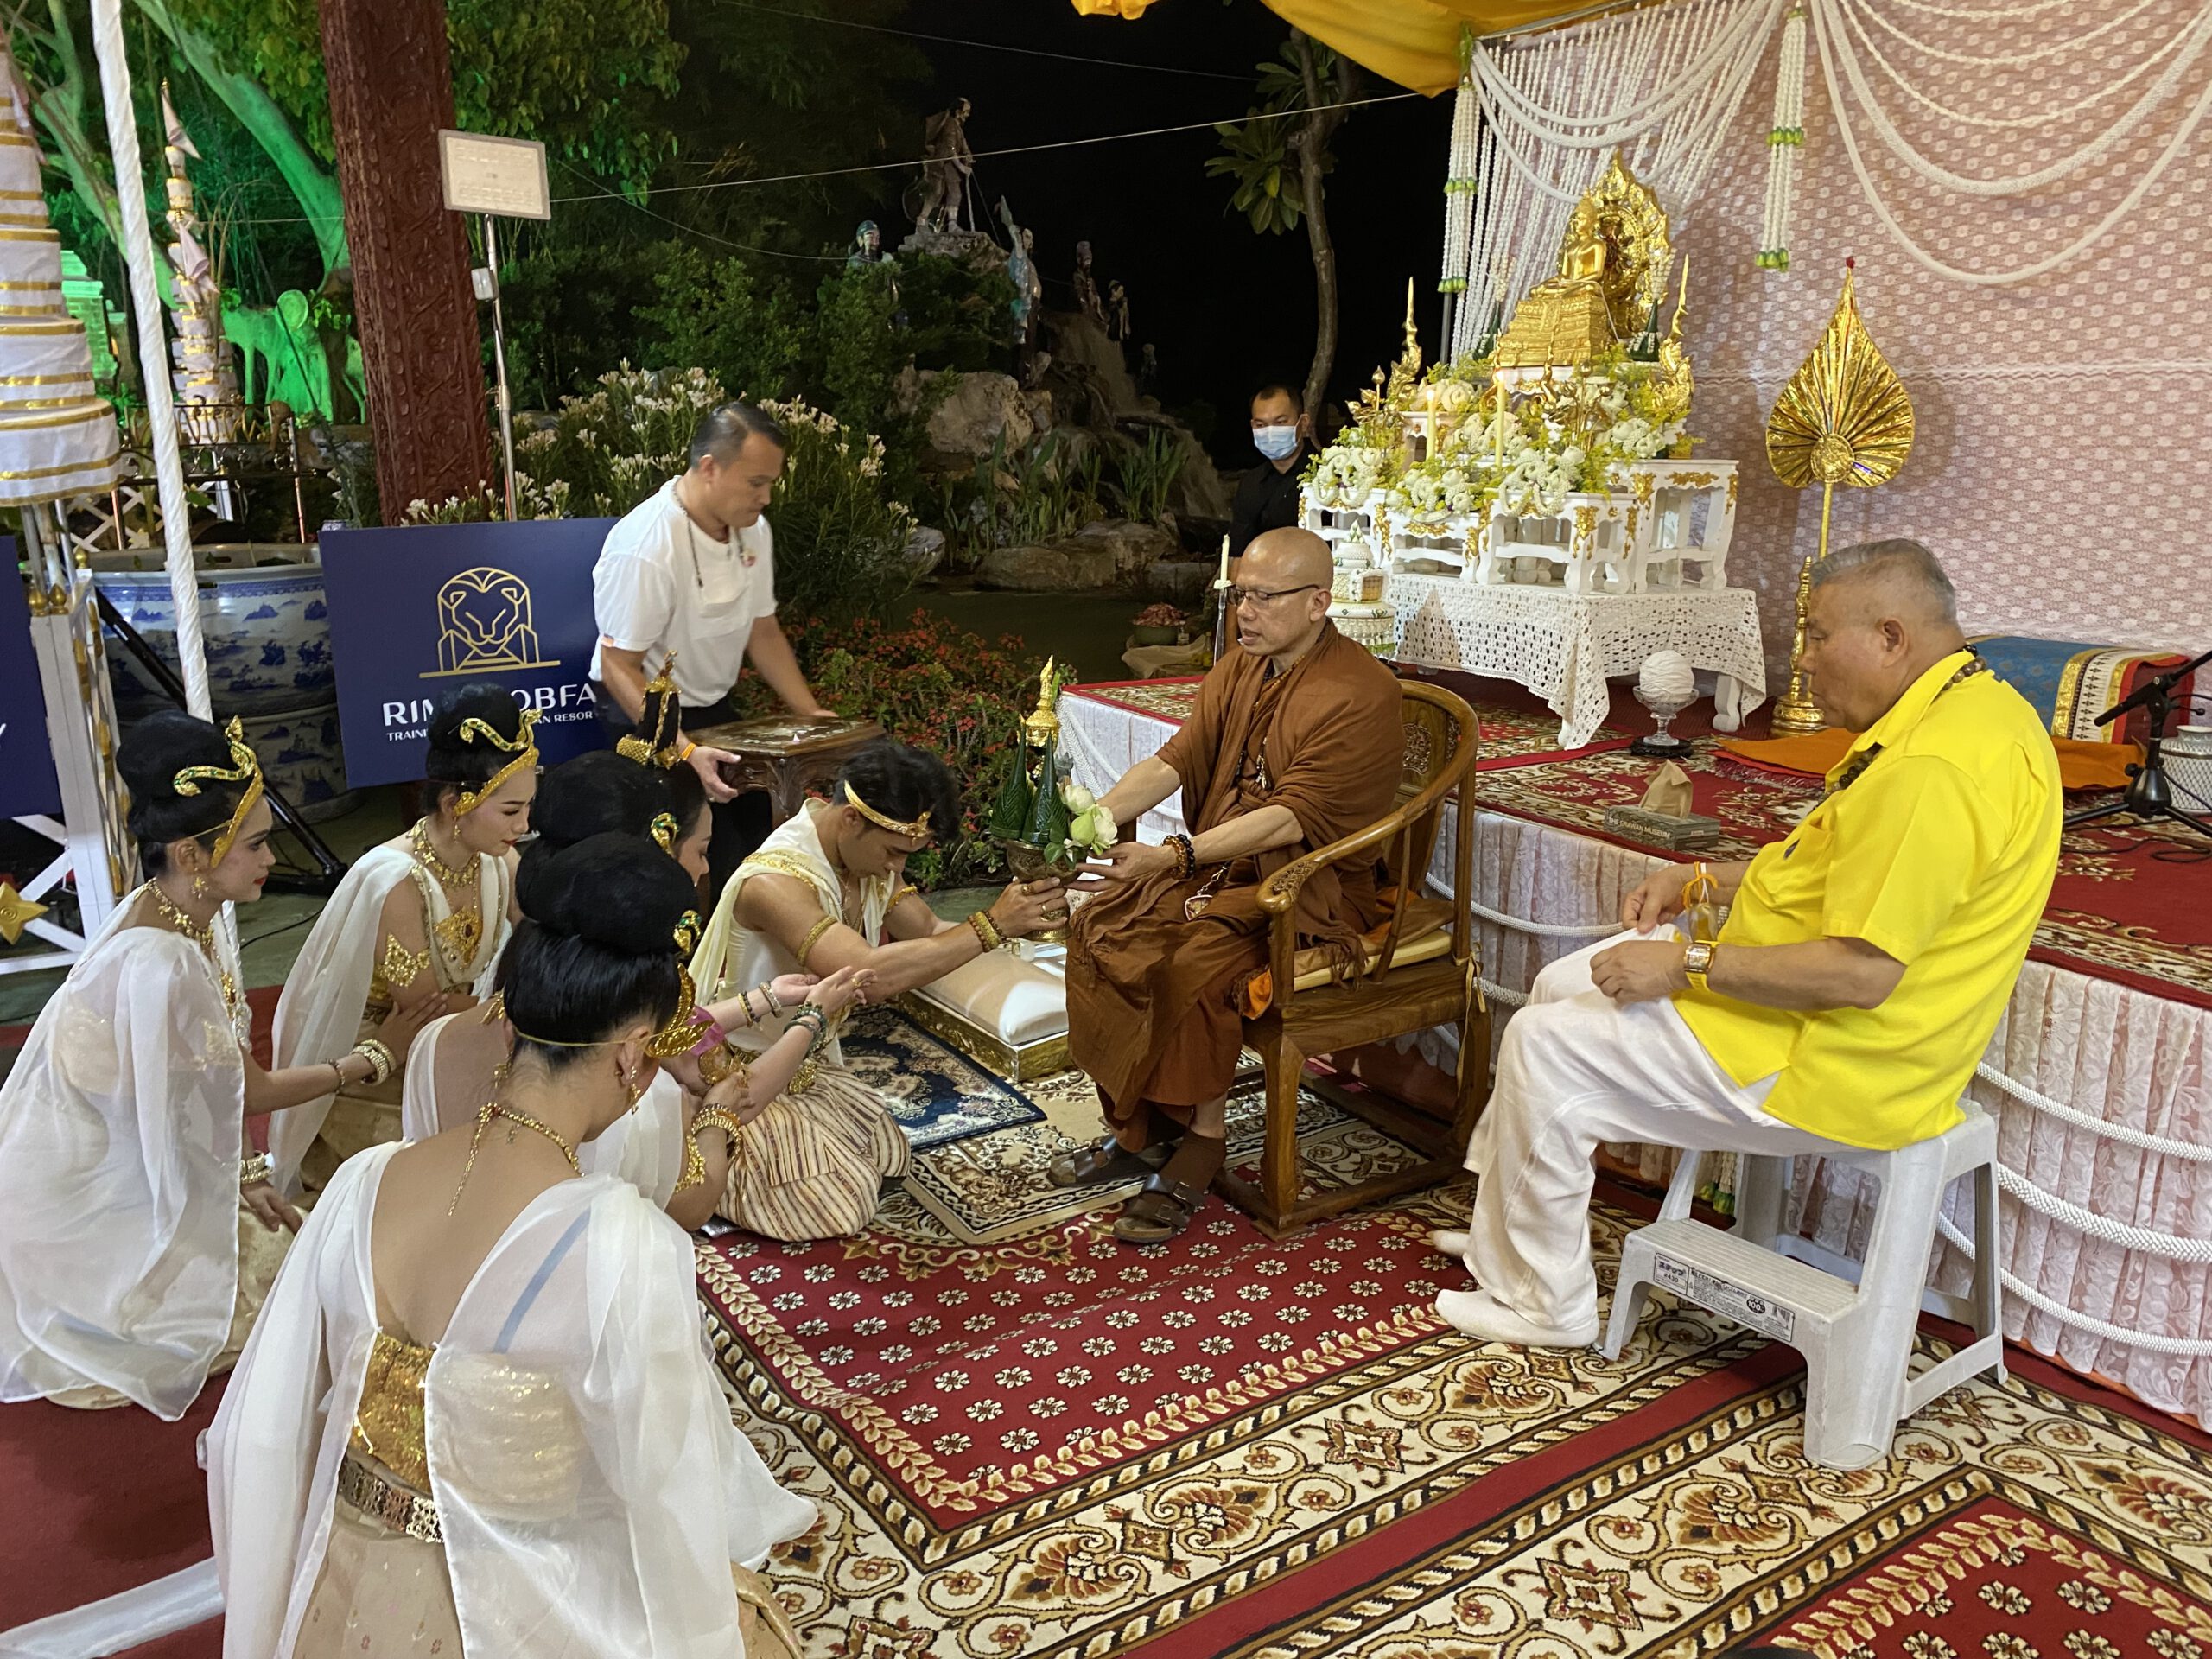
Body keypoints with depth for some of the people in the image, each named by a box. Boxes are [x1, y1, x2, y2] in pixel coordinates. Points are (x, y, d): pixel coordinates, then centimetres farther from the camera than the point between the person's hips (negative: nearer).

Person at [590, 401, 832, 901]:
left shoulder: (753, 529, -5)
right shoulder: (644, 547, -29)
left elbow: (762, 630, 7)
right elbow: (618, 667, -25)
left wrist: (810, 714, 0)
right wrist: (685, 751, -34)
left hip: (713, 706, 7)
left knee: (757, 819, 6)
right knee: (712, 853, -13)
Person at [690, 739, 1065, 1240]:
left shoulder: (869, 853, -7)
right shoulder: (773, 882, -35)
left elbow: (929, 933, -5)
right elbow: (874, 974, -45)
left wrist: (1020, 918, -23)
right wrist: (991, 926, -40)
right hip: (740, 1078, -8)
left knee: (889, 1158, 6)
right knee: (846, 1206, -11)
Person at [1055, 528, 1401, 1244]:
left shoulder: (1359, 694, -17)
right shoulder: (1239, 666, 9)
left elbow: (1292, 819, -26)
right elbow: (1177, 759, 1)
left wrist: (1173, 857, -35)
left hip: (1310, 886, -7)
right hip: (1220, 862, 8)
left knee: (1195, 959, -31)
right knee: (1098, 927, -12)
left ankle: (1198, 1144, -13)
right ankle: (1134, 1125, -1)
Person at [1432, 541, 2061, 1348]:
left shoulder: (1933, 767, -28)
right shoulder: (1970, 705, 8)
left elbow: (1859, 973, -30)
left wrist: (1687, 964, -20)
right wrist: (1701, 882, 8)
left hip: (1823, 1063, -11)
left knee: (1545, 1046, -7)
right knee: (1561, 986, 14)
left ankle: (1544, 1303, 10)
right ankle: (1506, 1224, 26)